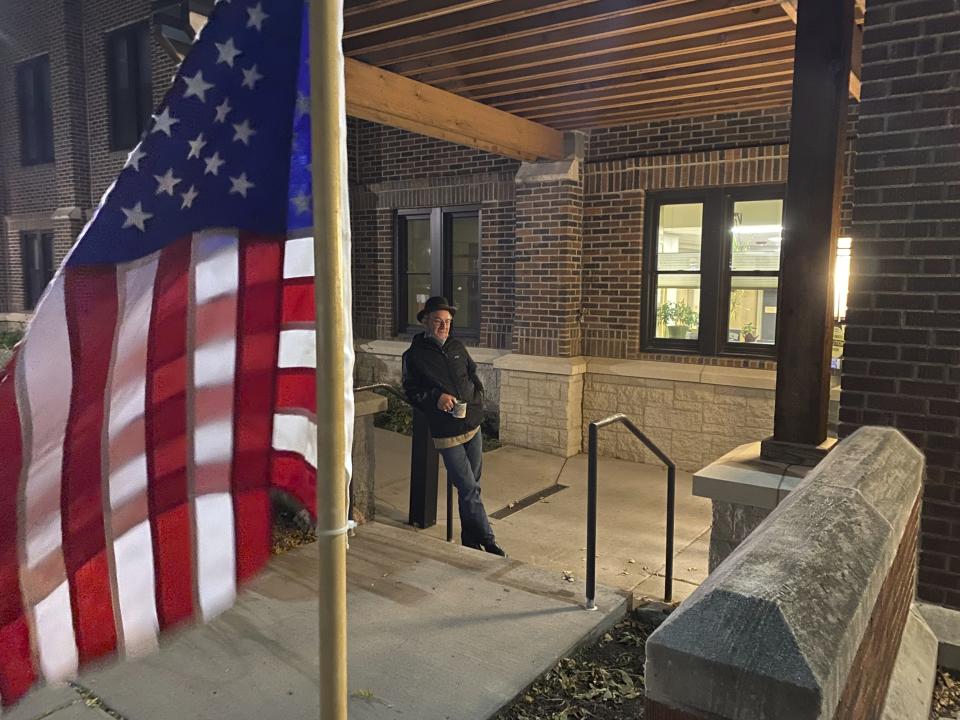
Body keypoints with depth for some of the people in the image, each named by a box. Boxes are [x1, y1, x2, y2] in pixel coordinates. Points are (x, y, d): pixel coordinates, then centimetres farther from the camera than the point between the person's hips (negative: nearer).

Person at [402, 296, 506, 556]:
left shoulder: (457, 347, 9)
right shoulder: (414, 355, -5)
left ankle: (470, 540, 28)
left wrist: (477, 396, 5)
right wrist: (436, 397, -18)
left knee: (471, 487, 14)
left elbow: (473, 374, 22)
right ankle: (487, 541, 3)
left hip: (473, 425, 6)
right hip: (447, 434, -6)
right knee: (469, 489, -7)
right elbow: (411, 391, -2)